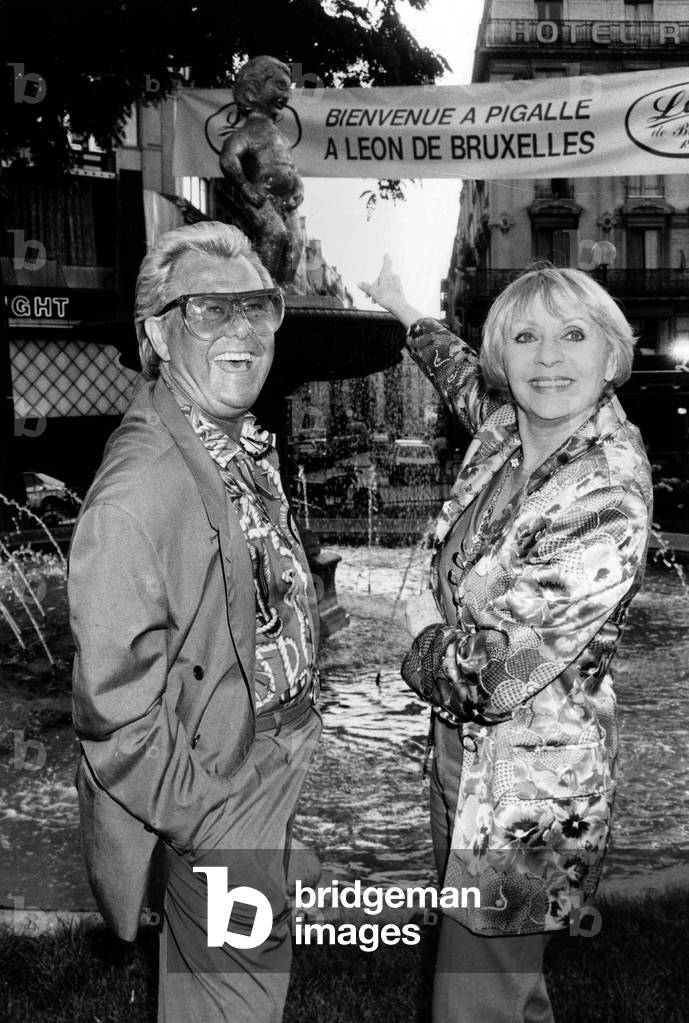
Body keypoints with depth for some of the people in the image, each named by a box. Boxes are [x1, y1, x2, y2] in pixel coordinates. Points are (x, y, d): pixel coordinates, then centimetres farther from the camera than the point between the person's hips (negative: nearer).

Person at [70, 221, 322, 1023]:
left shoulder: (246, 447, 1)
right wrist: (204, 821, -17)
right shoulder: (141, 484, -28)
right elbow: (114, 702, -26)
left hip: (271, 777, 8)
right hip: (219, 818, -8)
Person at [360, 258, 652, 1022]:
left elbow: (487, 674, -27)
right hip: (468, 754, 8)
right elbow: (466, 380, 24)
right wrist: (404, 310, 36)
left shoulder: (609, 499, -26)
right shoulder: (503, 428, -3)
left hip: (527, 794, -8)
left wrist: (424, 631, -7)